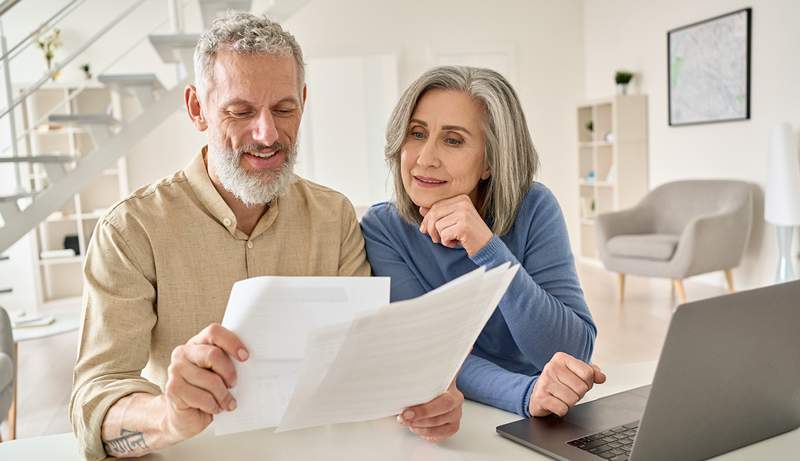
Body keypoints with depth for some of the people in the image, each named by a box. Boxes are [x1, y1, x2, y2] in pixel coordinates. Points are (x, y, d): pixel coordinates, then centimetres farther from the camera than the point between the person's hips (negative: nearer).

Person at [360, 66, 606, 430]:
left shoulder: (533, 209, -9)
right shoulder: (382, 229, -9)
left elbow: (576, 352, -15)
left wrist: (488, 249, -26)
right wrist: (526, 393, -34)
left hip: (532, 429, 1)